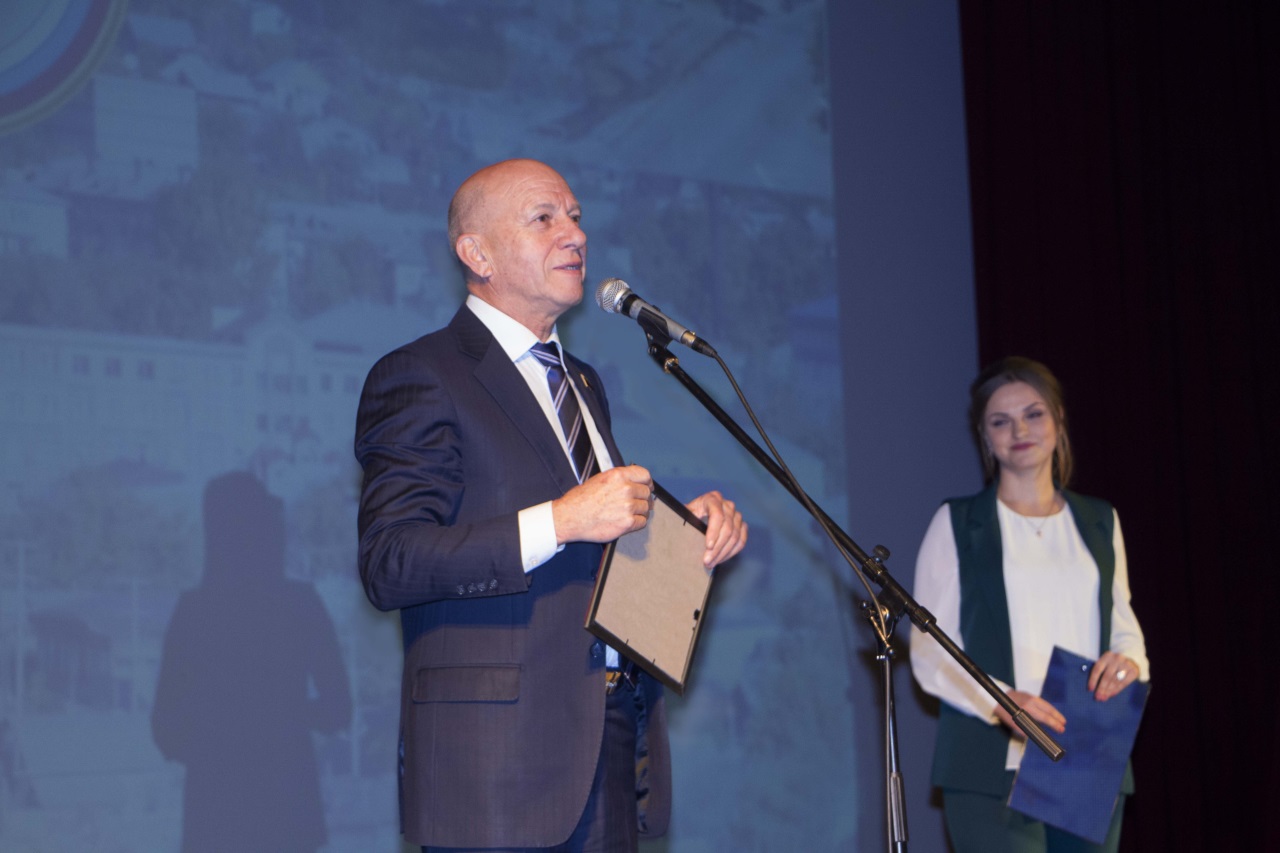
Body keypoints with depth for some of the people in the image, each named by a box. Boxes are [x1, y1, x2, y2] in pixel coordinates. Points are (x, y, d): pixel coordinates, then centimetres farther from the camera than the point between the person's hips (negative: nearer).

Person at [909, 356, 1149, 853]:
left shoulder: (1099, 523, 16)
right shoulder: (958, 524, 5)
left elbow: (1125, 630, 20)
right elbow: (929, 652, -1)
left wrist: (1128, 661, -5)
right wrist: (1000, 702, -19)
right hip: (994, 769, -4)